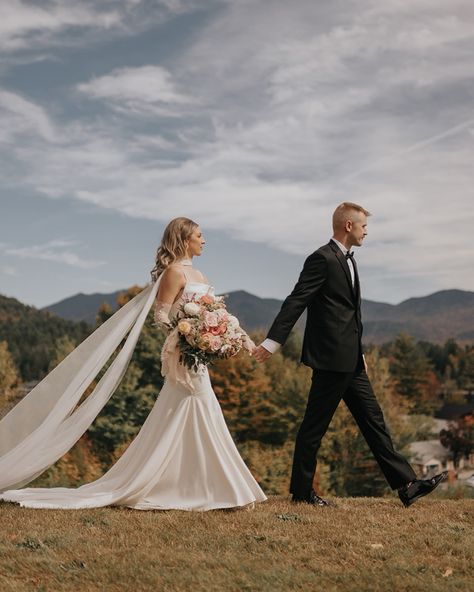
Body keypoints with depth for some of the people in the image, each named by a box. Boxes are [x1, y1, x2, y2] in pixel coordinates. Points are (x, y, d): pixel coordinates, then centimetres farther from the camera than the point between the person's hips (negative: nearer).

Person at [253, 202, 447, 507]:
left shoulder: (348, 260, 17)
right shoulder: (322, 259, -12)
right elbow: (296, 301, -18)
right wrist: (273, 341, -22)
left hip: (350, 361, 10)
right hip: (330, 359, -10)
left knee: (373, 420, 9)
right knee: (315, 425, 1)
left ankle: (407, 485, 12)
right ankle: (301, 490, 12)